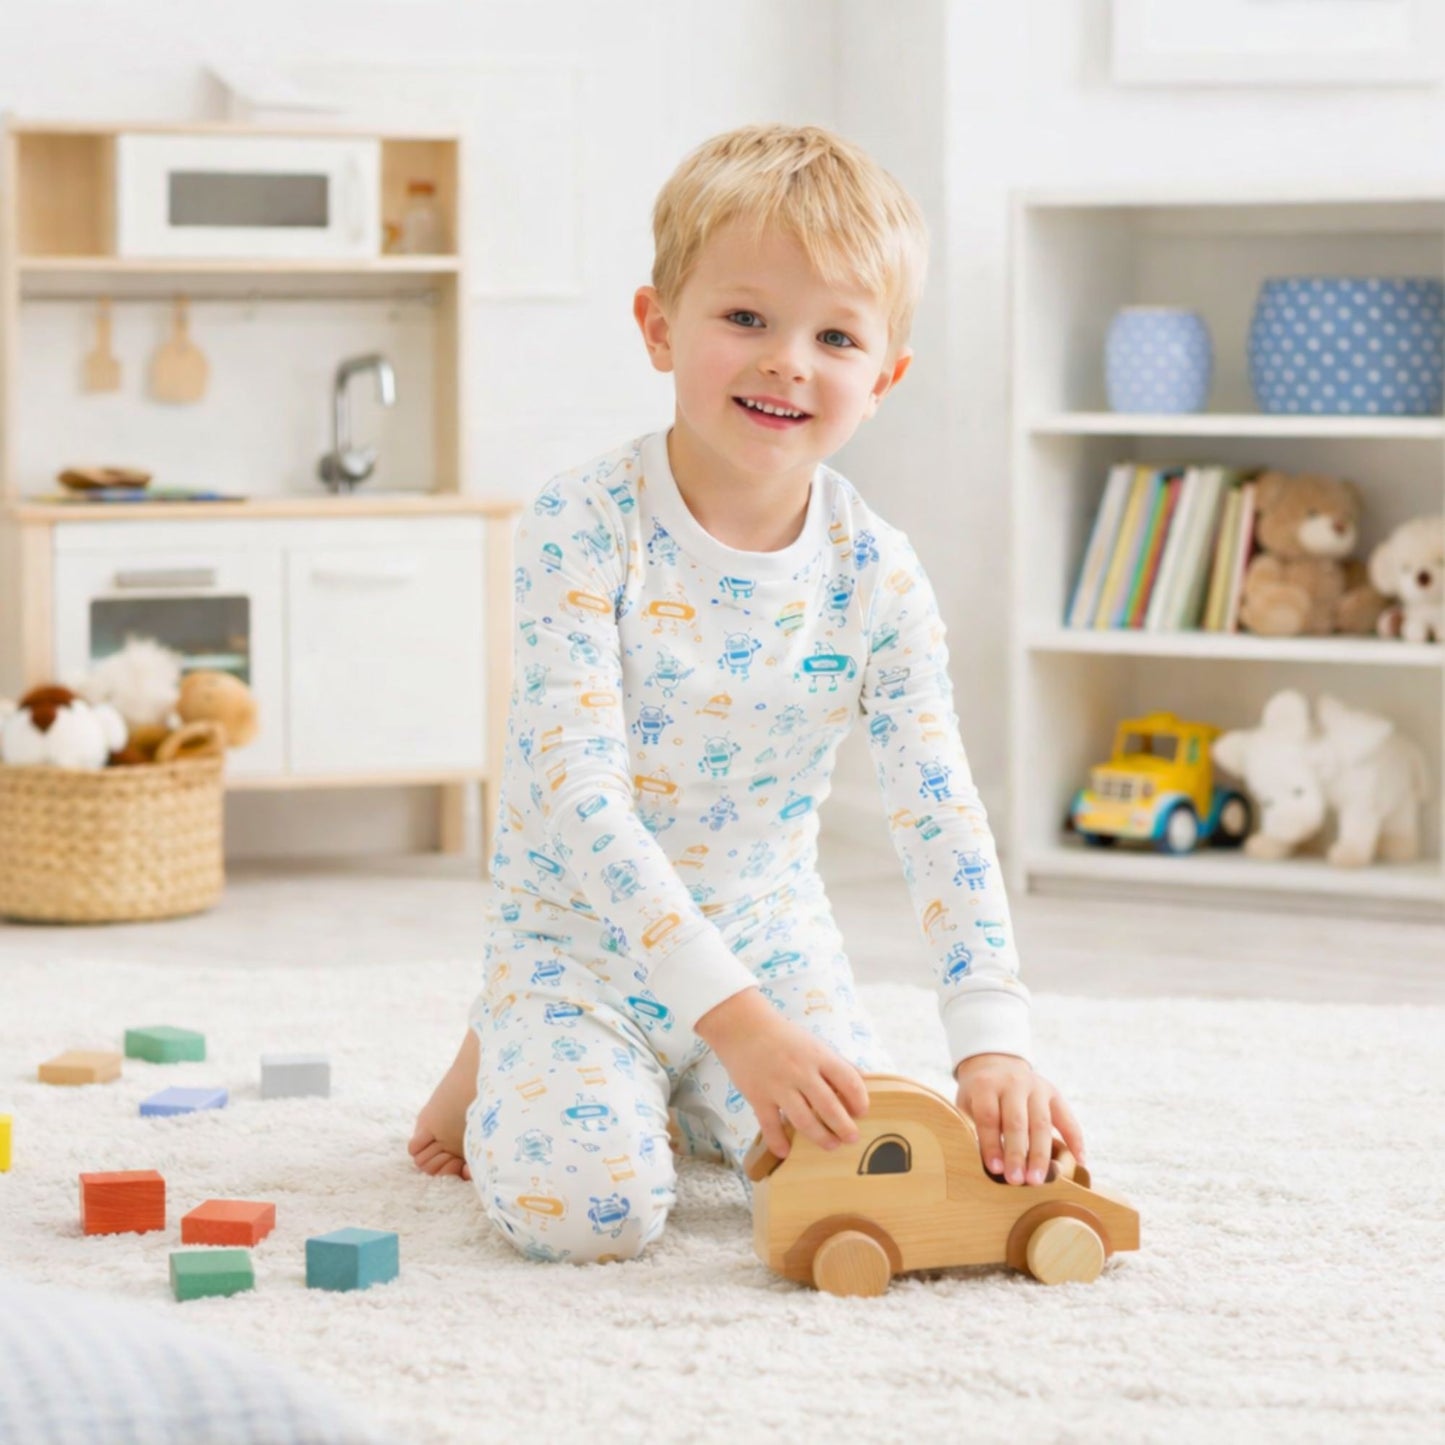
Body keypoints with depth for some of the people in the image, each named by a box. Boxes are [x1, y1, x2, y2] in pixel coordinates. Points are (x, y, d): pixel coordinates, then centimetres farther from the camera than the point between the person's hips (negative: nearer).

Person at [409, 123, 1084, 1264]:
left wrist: (994, 1046, -28)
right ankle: (499, 1067, 13)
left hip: (770, 935, 4)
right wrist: (734, 1013, -37)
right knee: (586, 1207, -24)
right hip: (581, 936, -3)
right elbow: (580, 797, -28)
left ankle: (689, 1100, 18)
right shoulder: (583, 529, -22)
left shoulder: (879, 580, -10)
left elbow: (943, 817, -13)